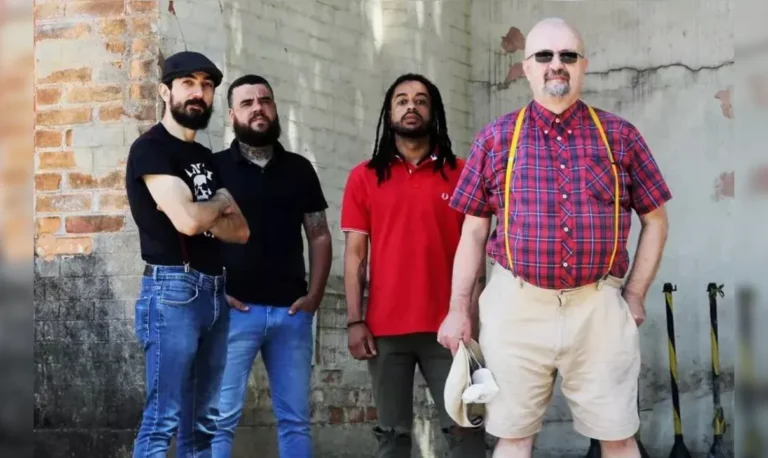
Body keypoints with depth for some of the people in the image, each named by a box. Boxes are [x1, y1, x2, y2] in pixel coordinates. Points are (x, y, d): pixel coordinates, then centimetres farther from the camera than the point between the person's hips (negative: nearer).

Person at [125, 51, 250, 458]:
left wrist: (205, 216, -7)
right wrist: (223, 201, 2)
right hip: (173, 290, -8)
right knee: (163, 420, -10)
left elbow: (240, 231, 12)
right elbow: (187, 220, -18)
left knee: (203, 422, 7)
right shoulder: (150, 148, -5)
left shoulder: (206, 158, 19)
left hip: (214, 293, 8)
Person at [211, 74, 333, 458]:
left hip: (291, 311, 3)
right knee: (221, 417, -6)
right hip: (235, 311, -3)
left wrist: (314, 295, 3)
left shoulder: (299, 169, 12)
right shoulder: (214, 167, 3)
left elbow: (319, 236, 15)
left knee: (295, 418, 7)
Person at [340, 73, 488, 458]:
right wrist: (354, 321, -2)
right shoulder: (364, 177, 7)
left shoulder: (460, 174, 6)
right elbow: (355, 254, 6)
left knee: (465, 426, -3)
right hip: (385, 329, 0)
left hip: (446, 327, 0)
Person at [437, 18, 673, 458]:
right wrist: (459, 309, 3)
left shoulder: (620, 135, 6)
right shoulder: (496, 138, 5)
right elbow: (474, 230, 7)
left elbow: (656, 220, 11)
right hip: (516, 305, 0)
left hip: (599, 305, 0)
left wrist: (635, 296, 4)